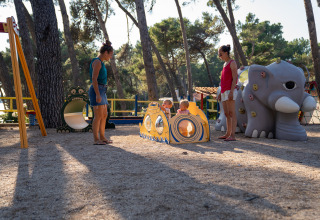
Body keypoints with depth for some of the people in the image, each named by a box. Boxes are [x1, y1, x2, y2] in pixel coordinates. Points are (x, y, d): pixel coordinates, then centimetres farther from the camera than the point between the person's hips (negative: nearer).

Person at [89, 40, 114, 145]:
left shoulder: (101, 62, 18)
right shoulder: (97, 62, -11)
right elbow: (94, 79, -19)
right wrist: (98, 95, -23)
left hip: (101, 91, 10)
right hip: (97, 90, -10)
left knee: (104, 115, 11)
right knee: (98, 115, -9)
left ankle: (102, 137, 18)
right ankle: (96, 139, -4)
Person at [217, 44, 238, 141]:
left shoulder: (232, 63, -4)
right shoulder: (224, 64, 20)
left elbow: (235, 78, -13)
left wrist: (231, 92, -21)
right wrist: (221, 93, 20)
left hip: (230, 91, -9)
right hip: (224, 92, 9)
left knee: (231, 113, -10)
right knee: (226, 114, 10)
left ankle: (232, 135, -11)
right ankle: (228, 134, 15)